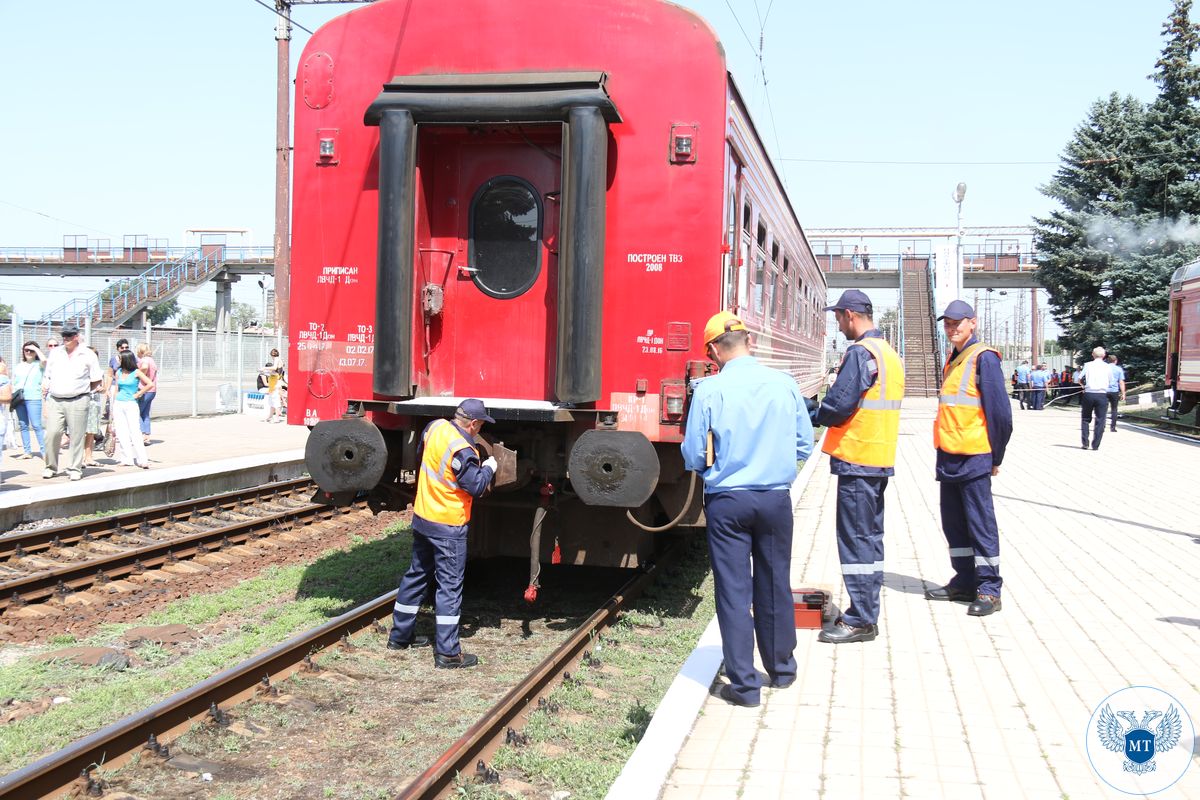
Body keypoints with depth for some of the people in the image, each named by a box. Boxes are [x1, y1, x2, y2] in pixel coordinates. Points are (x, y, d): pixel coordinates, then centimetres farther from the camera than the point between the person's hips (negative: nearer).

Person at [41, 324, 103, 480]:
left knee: (76, 436, -2)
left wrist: (83, 390, 6)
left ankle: (74, 469, 7)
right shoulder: (55, 353, 13)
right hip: (55, 401, 2)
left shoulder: (87, 355, 3)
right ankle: (51, 467, 7)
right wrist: (46, 387, 8)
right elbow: (47, 376, 21)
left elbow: (97, 380, 7)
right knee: (52, 434, -6)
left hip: (77, 402, -2)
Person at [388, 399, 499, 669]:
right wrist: (488, 468, 0)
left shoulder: (435, 427, -2)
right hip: (449, 527, -8)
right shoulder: (461, 451, -25)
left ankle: (400, 635, 31)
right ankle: (447, 653, 0)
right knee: (450, 586, -2)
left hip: (422, 517, 8)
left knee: (417, 575, 20)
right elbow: (477, 486, -19)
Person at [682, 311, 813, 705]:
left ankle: (744, 684, 8)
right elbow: (804, 446, 4)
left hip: (726, 502, -3)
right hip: (776, 499, 3)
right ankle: (781, 669, 32)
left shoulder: (708, 390, -12)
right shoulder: (785, 384, -4)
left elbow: (694, 456, -8)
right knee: (775, 585, 17)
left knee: (733, 591, 5)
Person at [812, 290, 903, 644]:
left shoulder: (860, 353, -15)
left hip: (857, 459, -10)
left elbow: (838, 406, -20)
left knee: (855, 540, -5)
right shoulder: (889, 354, 15)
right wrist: (826, 410, 11)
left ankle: (859, 621, -1)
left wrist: (815, 412, 0)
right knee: (871, 537, 14)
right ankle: (867, 615, 22)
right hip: (882, 458, 10)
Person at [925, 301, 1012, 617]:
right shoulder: (953, 359, 15)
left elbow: (999, 412, -13)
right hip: (949, 457, 9)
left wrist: (995, 457, -9)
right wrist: (943, 452, 18)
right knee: (953, 523, 14)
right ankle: (965, 582, 24)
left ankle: (989, 590, 4)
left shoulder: (983, 358, -11)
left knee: (980, 523, -3)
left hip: (973, 458, -9)